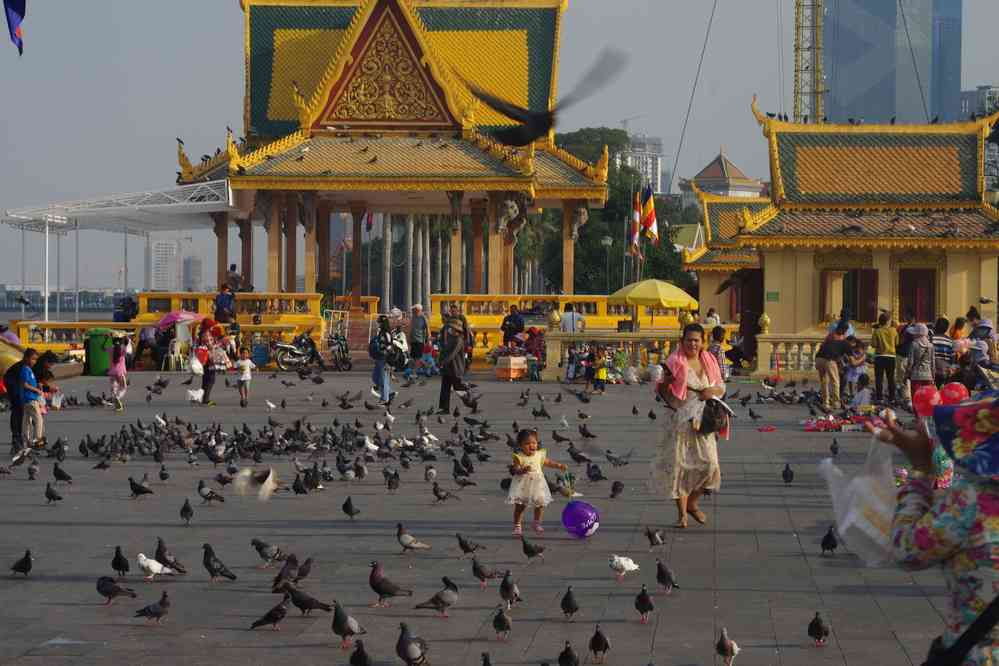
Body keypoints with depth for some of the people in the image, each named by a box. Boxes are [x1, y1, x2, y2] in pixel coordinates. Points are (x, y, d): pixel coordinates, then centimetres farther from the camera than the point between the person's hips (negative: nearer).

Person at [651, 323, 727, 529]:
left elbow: (721, 388, 15)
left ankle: (692, 503, 19)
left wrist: (713, 391, -7)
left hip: (702, 421, 3)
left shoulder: (709, 362, 8)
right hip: (680, 419, -3)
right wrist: (665, 381, -22)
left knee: (708, 462, -5)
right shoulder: (675, 363, -4)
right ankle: (681, 513, 8)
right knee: (679, 465, -3)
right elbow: (663, 392, 0)